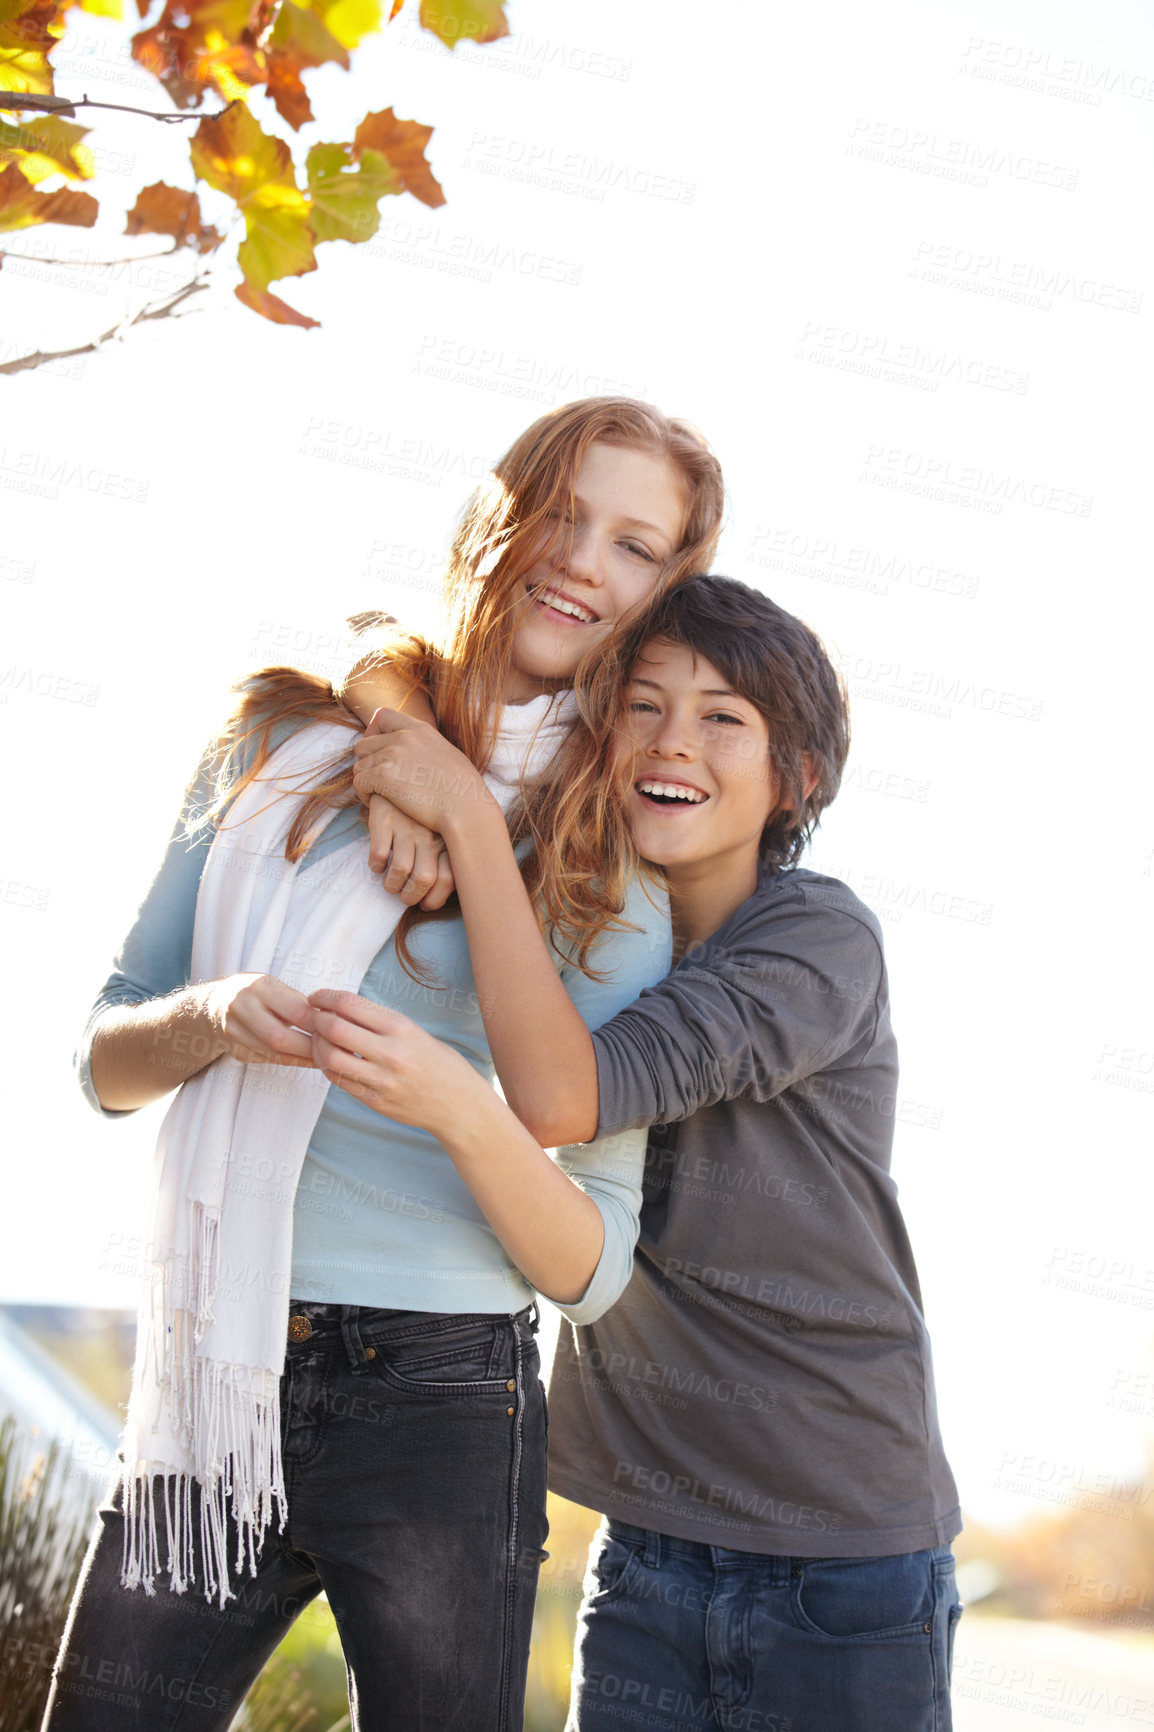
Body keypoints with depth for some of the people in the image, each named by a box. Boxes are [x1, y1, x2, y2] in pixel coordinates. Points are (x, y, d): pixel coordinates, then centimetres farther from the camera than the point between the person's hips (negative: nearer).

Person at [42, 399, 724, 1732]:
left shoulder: (620, 872, -1)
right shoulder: (289, 741, 6)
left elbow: (591, 1267, -5)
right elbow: (107, 1059, 8)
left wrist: (458, 1104, -23)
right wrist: (211, 1019, -14)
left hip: (438, 1408, -2)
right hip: (208, 1388, 2)